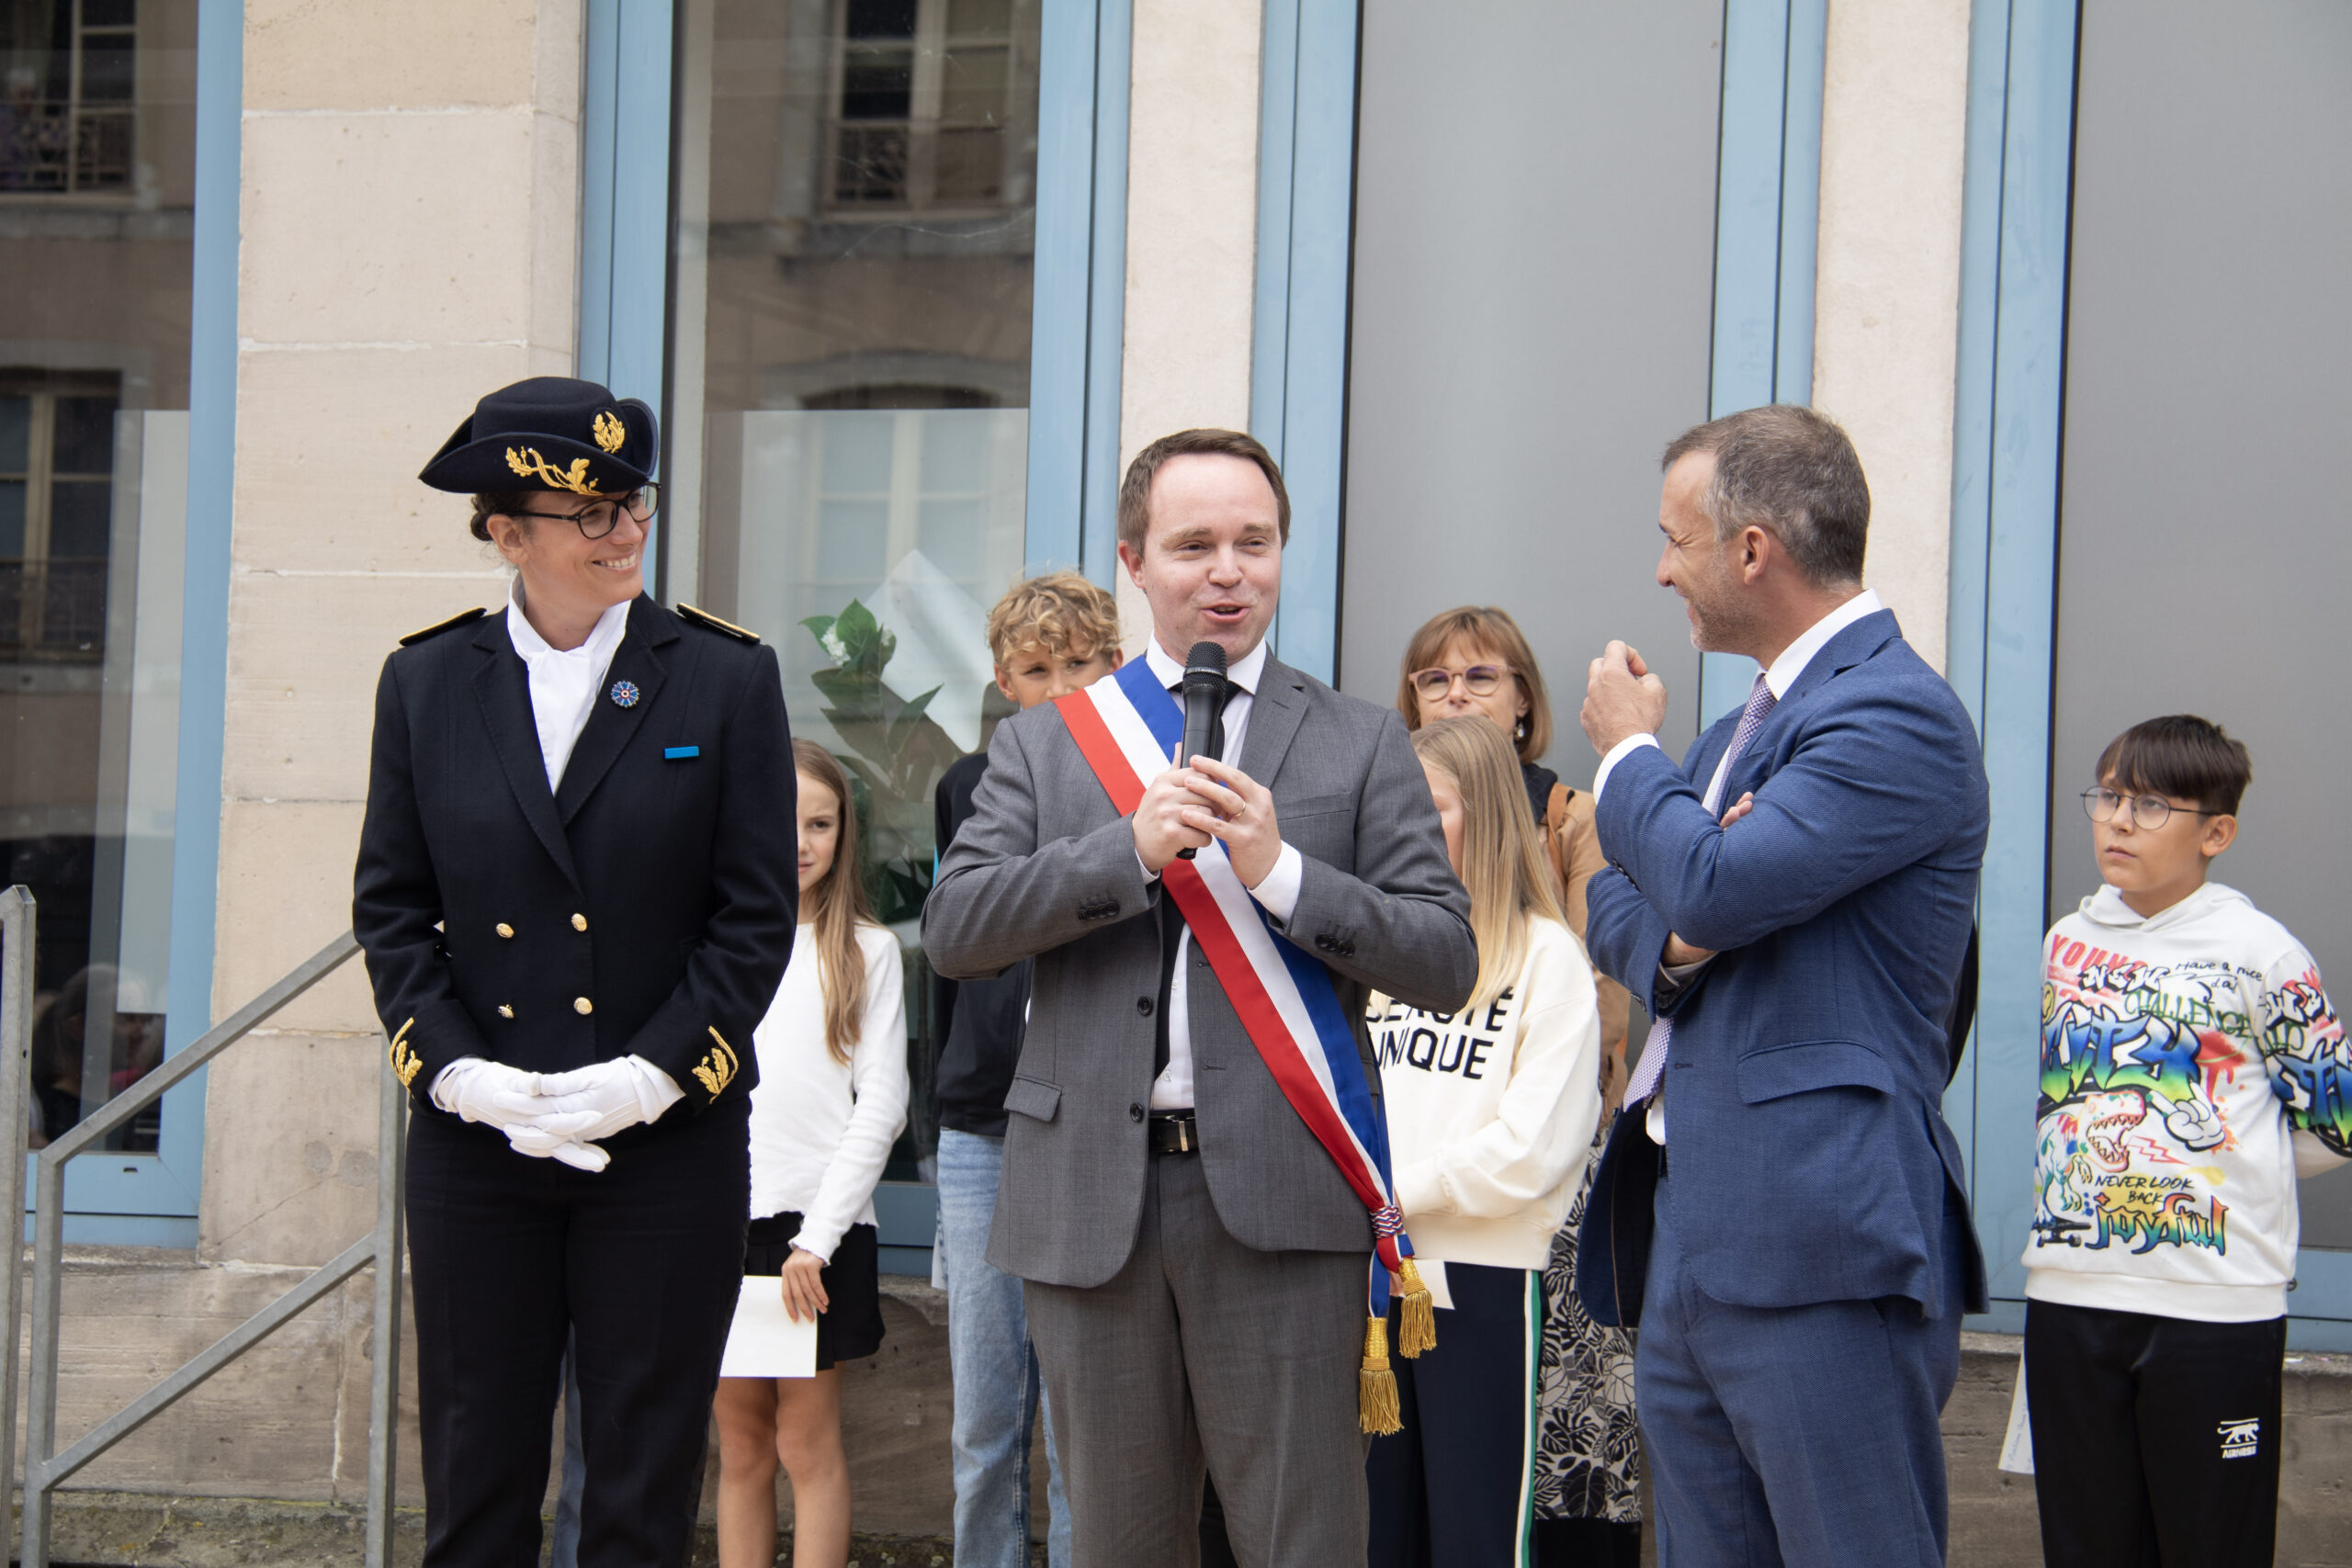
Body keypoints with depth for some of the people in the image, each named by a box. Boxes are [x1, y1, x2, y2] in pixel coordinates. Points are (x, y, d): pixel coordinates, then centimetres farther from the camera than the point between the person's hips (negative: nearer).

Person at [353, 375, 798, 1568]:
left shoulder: (727, 679, 1)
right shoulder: (425, 682, 6)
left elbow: (758, 913, -1)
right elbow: (390, 906, 6)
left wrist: (648, 1076, -11)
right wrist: (459, 1070, -8)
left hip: (668, 1144, -1)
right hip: (474, 1147, 2)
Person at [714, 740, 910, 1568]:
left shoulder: (867, 950, 3)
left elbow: (882, 1105, -2)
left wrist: (817, 1237, -10)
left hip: (816, 1227, -2)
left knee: (807, 1440, -1)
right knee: (740, 1445, 6)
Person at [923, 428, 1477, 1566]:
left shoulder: (1362, 745, 7)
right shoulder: (1045, 741, 12)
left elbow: (1447, 964, 0)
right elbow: (951, 931, -1)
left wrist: (1280, 870, -13)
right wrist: (1131, 846, -13)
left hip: (1281, 1200, -2)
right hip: (1090, 1197, 2)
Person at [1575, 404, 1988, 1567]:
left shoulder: (1895, 713, -12)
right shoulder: (1747, 726, 20)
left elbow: (1715, 884, -22)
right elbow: (1619, 906, 21)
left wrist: (1630, 752, -2)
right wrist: (1676, 938, -3)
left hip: (1819, 1252, -10)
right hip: (1692, 1239, 10)